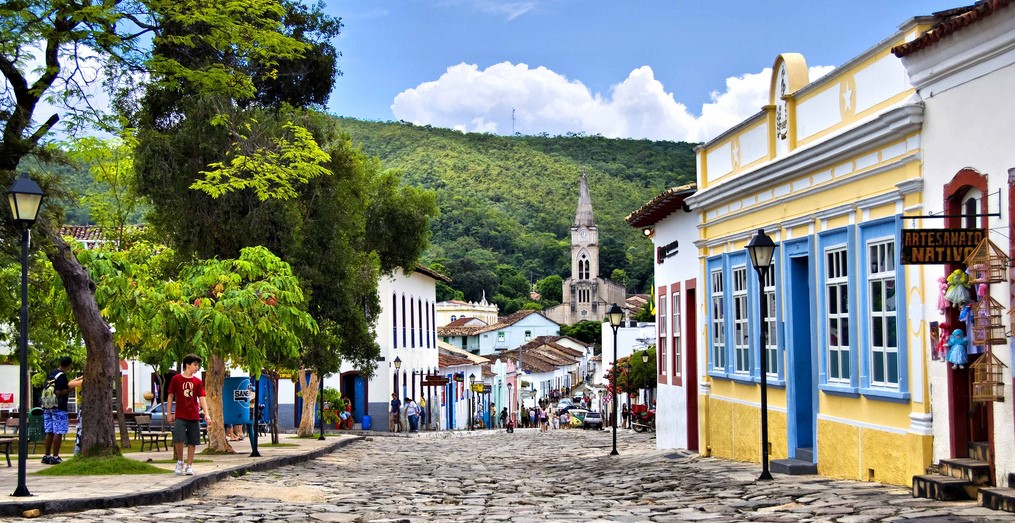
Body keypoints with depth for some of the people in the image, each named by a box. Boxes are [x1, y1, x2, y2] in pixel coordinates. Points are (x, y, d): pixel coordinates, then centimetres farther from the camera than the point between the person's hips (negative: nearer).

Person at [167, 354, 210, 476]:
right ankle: (180, 461, 8)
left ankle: (189, 466, 12)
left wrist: (206, 414, -9)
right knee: (178, 440, -15)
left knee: (192, 442, 3)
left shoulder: (198, 382, 6)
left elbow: (202, 399, 2)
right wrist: (169, 413, 3)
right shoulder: (176, 379, 0)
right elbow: (170, 396, 5)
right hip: (180, 416, -3)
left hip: (194, 417, 3)